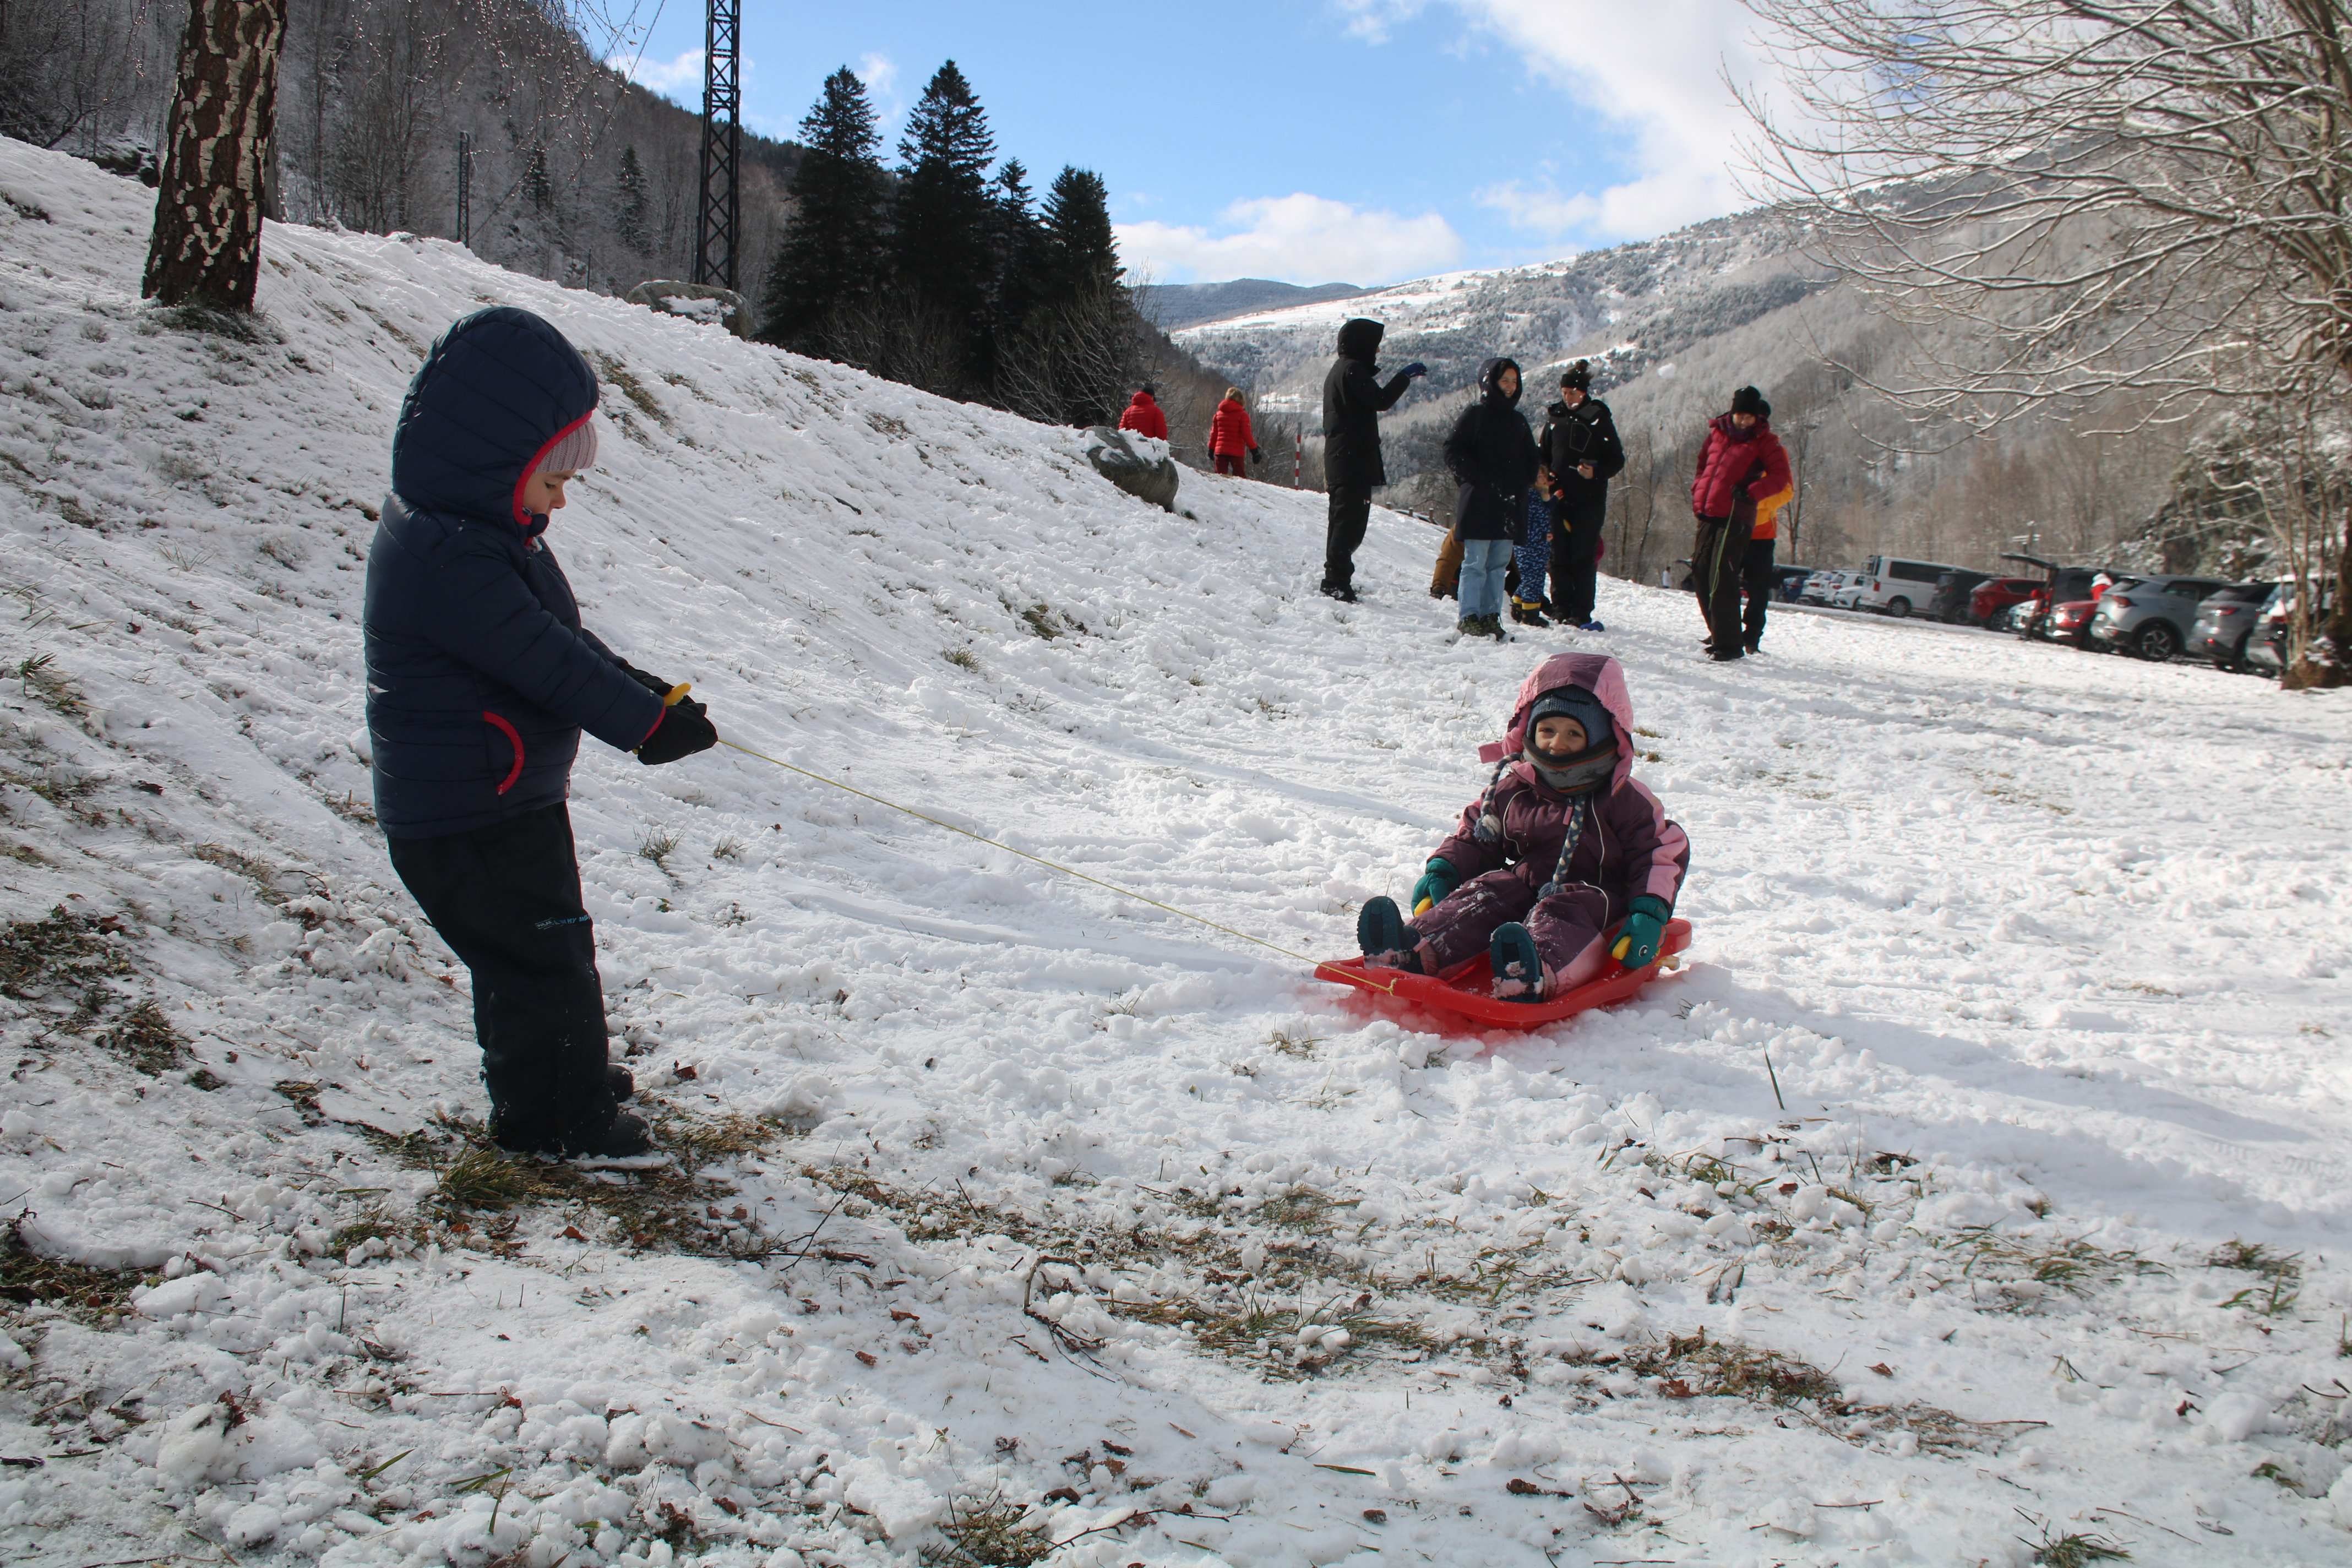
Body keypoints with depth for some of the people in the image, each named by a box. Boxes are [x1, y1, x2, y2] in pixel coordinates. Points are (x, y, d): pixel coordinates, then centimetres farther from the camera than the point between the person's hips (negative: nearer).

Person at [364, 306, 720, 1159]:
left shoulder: (474, 530, 7)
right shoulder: (449, 559, -28)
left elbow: (557, 634, 13)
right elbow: (547, 663, -25)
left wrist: (638, 688, 2)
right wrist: (647, 722, -15)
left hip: (508, 797, 11)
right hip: (470, 814, -11)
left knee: (523, 955, 24)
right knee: (546, 957, 1)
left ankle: (534, 1077, 42)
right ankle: (556, 1121, 15)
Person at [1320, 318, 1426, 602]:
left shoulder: (1340, 369, 20)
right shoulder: (1353, 370, -12)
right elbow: (1382, 400, -18)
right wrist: (1405, 376, -10)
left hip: (1338, 461, 11)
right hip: (1354, 461, -11)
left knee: (1343, 521, 15)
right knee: (1351, 522, -10)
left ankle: (1335, 581, 20)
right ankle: (1338, 583, -11)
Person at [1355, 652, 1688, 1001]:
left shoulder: (1623, 800, 2)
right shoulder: (1511, 789, 11)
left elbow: (1665, 853, 0)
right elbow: (1475, 838, 20)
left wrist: (1649, 912, -16)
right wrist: (1442, 871, 1)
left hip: (1594, 895, -4)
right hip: (1525, 882, 4)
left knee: (1560, 911, -36)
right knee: (1482, 895, -24)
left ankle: (1537, 975, -71)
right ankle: (1414, 951, -50)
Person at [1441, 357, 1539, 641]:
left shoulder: (1518, 420, 16)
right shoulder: (1475, 415, -1)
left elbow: (1530, 458, 24)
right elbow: (1453, 450, -7)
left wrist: (1524, 484, 8)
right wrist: (1475, 479, -14)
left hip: (1509, 506, 6)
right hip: (1479, 503, -6)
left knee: (1499, 564, 7)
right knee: (1476, 562, -5)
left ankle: (1491, 617, 12)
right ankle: (1469, 618, -1)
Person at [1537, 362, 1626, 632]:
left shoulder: (1598, 418, -1)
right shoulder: (1555, 418, 10)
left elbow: (1617, 460, 1)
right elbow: (1542, 453, 22)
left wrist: (1596, 473, -17)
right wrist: (1543, 475, 2)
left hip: (1590, 501, -3)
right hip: (1559, 498, 3)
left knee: (1583, 557, -5)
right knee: (1559, 556, 2)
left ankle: (1582, 613, -1)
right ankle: (1561, 609, 9)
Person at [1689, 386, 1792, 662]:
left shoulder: (1764, 442, -1)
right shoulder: (1717, 433, 13)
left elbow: (1780, 476, -6)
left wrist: (1751, 492, -18)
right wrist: (1699, 491, 13)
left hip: (1736, 517, -6)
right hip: (1708, 514, 6)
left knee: (1721, 579, -13)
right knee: (1700, 573, 8)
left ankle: (1729, 644, -10)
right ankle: (1718, 634, 22)